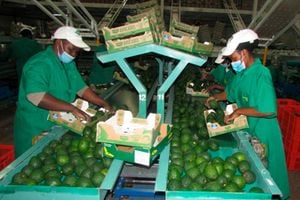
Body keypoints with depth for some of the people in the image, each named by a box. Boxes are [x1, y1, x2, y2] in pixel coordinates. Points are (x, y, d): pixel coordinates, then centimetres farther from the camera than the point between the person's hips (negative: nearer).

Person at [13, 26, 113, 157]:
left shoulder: (69, 63, 6)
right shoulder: (39, 63, -22)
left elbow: (80, 87, 10)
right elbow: (35, 96, -36)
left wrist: (103, 104, -3)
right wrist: (72, 108, -39)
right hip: (35, 130, -8)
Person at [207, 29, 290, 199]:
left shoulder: (261, 74, -24)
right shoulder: (242, 72, 1)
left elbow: (269, 110, -30)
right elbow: (230, 93, 20)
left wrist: (239, 111, -23)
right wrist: (215, 97, 7)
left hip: (263, 134, -8)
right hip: (247, 130, 8)